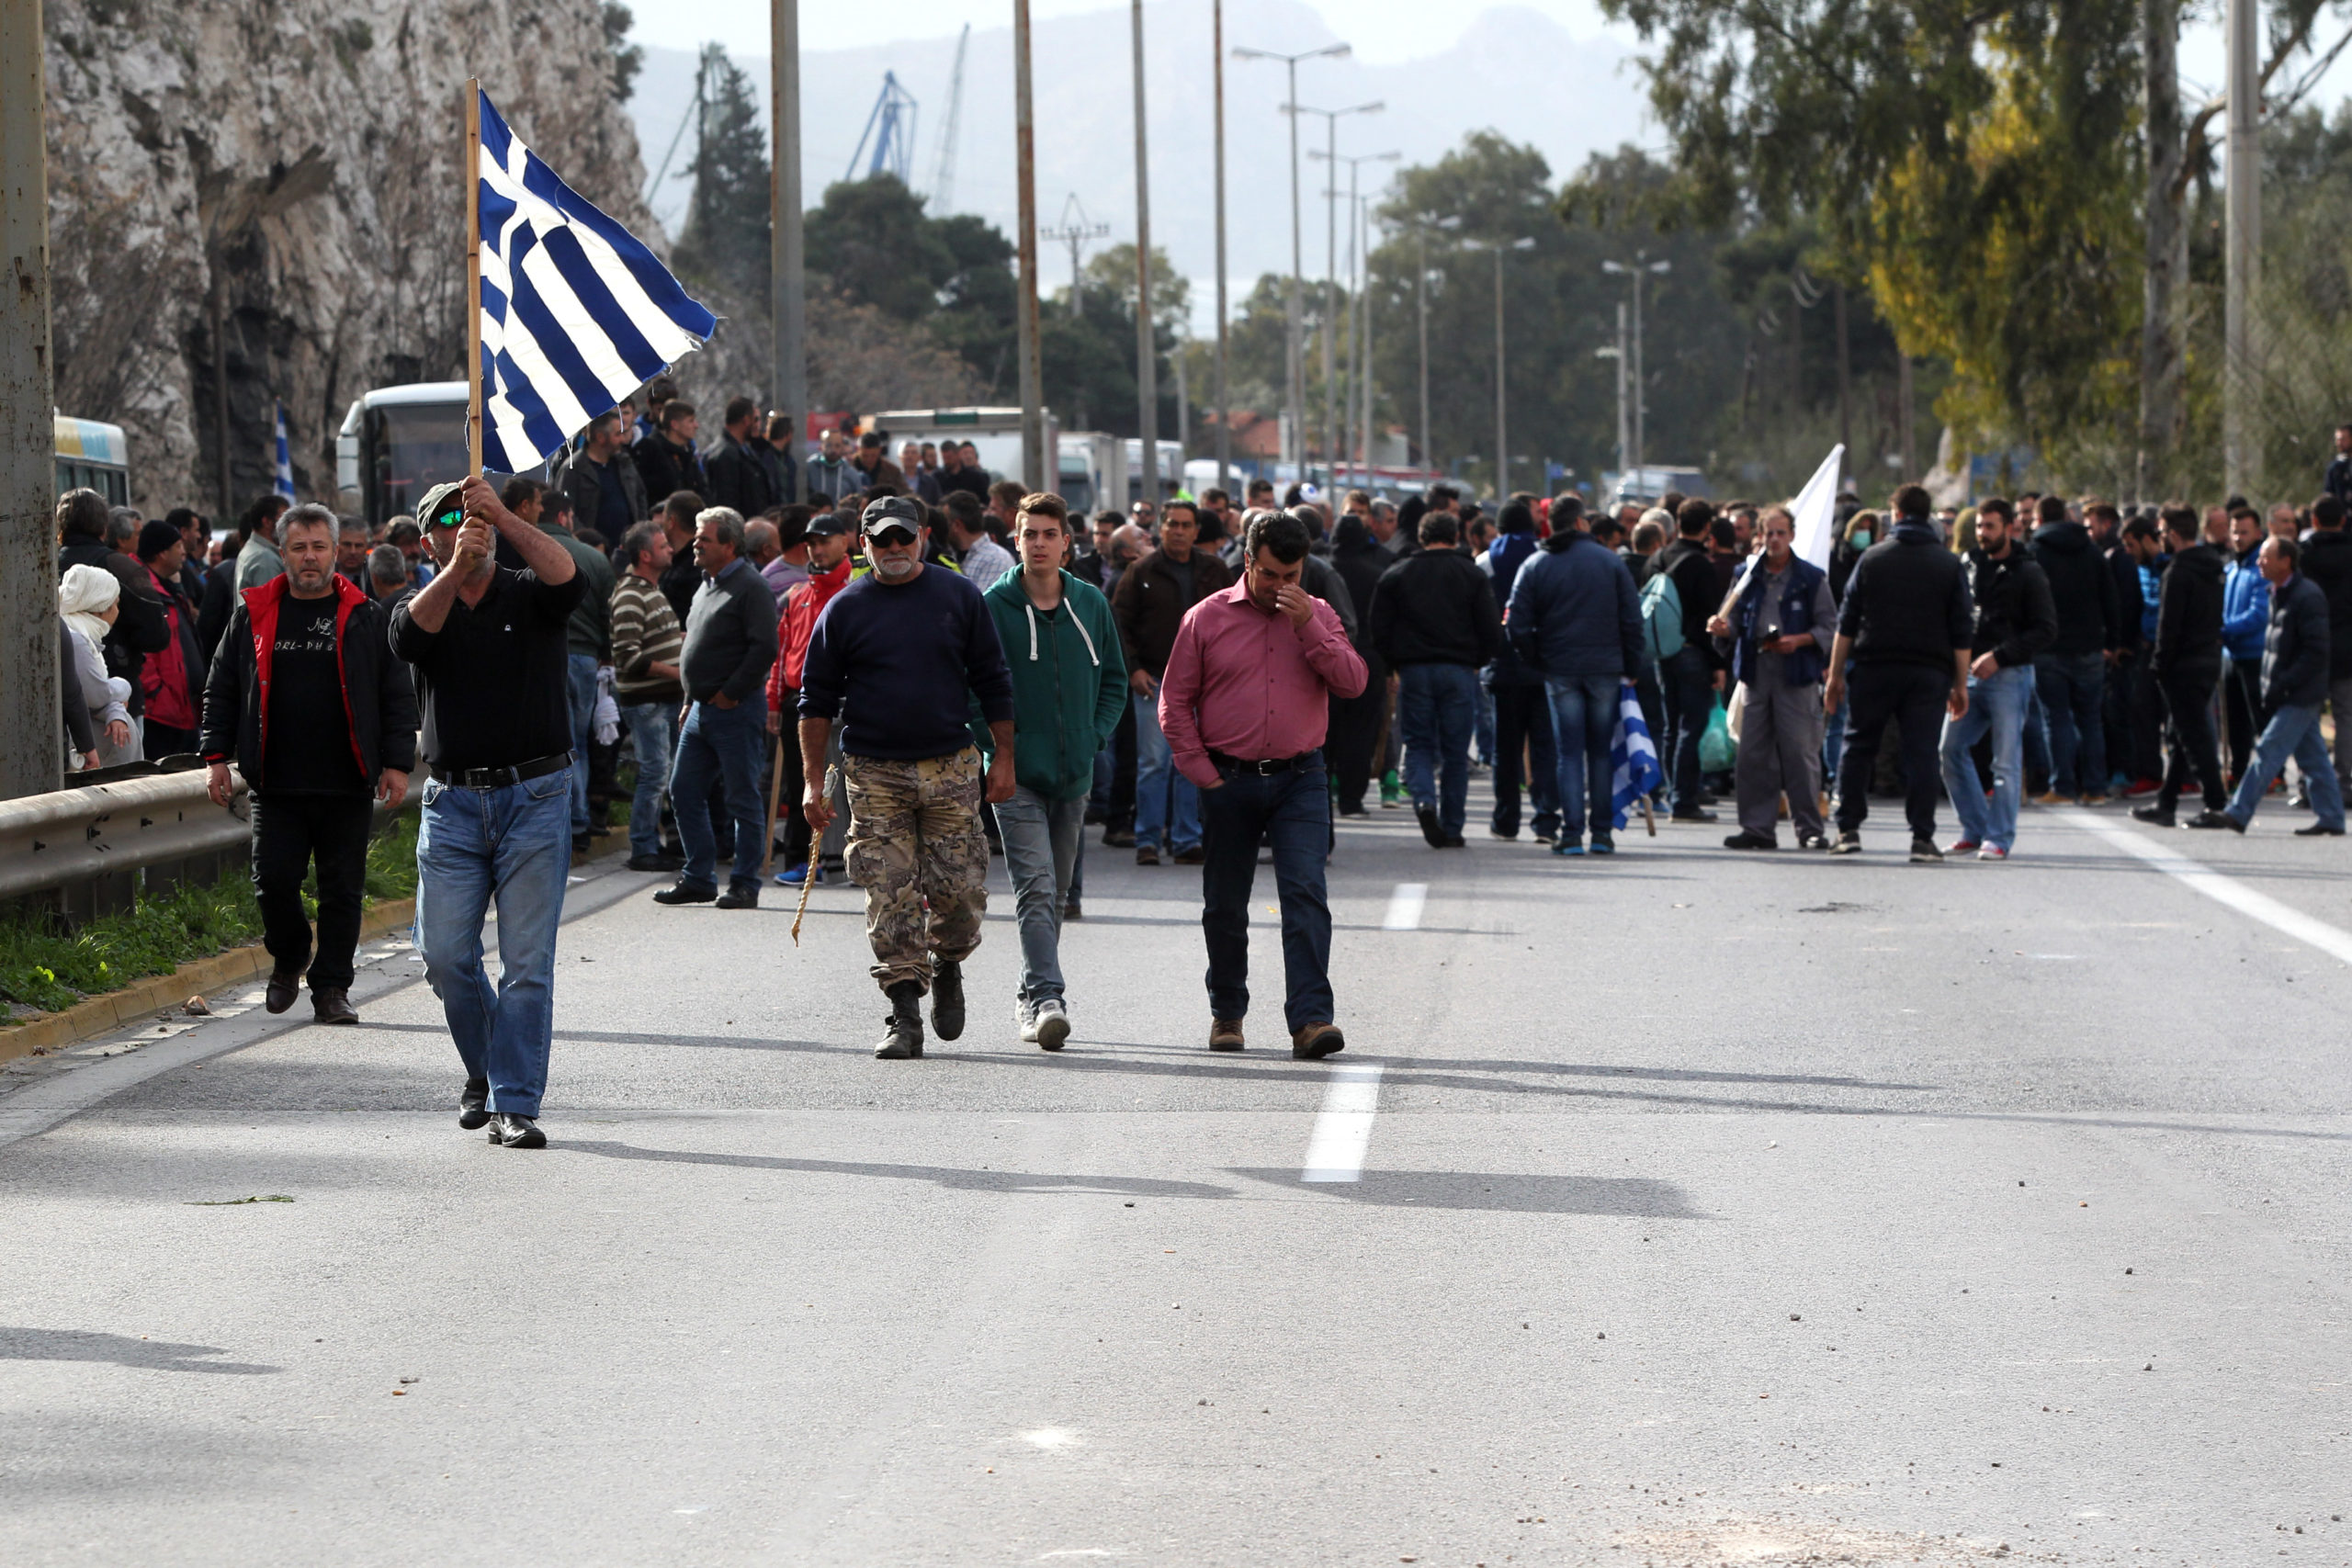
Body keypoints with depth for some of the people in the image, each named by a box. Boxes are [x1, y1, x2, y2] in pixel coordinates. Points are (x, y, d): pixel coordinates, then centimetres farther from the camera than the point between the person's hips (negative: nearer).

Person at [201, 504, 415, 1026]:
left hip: (347, 785, -1)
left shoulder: (365, 617, 6)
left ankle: (331, 987, 12)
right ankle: (287, 960, 24)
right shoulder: (253, 614, 9)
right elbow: (222, 689, 13)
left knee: (342, 889, 2)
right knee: (274, 882, -3)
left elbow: (398, 696, 6)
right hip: (276, 784, 1)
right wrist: (217, 756, 5)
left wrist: (397, 763, -2)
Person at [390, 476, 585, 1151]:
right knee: (446, 956, 0)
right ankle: (485, 1070, 24)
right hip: (452, 801, 2)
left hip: (534, 798, -2)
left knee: (527, 961, -5)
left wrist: (503, 516, -29)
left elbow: (568, 578, -19)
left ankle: (515, 1103, -2)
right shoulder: (426, 602, 9)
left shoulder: (529, 595, 5)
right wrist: (457, 568, -30)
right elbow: (409, 636, -15)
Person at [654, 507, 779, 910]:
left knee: (743, 799, -3)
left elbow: (764, 649, -18)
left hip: (736, 710, -9)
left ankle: (745, 885, 2)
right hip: (702, 708, 9)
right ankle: (699, 879, 16)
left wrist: (730, 693, -17)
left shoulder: (751, 589, -11)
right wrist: (691, 701, 19)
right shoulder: (706, 586, 17)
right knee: (685, 792, 9)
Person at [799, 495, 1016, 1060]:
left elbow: (992, 682, 11)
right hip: (874, 775, 0)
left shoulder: (958, 597, 6)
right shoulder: (845, 609, 5)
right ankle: (905, 1017, -4)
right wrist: (813, 779, 1)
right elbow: (816, 700, 7)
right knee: (889, 898, -7)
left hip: (951, 770, 0)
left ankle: (946, 967, 26)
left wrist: (1004, 758, 5)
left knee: (960, 891, -4)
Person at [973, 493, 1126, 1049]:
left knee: (1055, 893, 12)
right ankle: (1045, 998, -24)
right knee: (1035, 888, -16)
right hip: (1017, 773, -4)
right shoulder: (993, 606, -4)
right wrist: (997, 745, -11)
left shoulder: (1091, 605, 7)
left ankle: (1031, 998, 24)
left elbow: (1114, 680, 17)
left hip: (1074, 773, 4)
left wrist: (1095, 736, 3)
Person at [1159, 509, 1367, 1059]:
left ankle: (1311, 1018, -20)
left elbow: (1353, 683, -5)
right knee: (1225, 906, 8)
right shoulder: (1208, 617, 3)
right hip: (1229, 781, 0)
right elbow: (1175, 701, 4)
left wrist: (1307, 627, -13)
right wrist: (1201, 771, -3)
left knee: (1305, 894, -14)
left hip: (1300, 781, 0)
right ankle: (1226, 1013, 26)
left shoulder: (1318, 616, 7)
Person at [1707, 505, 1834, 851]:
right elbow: (1735, 623, 17)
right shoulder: (1748, 576, 12)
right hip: (1756, 674, 4)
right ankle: (1758, 827, 9)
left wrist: (1798, 641, -13)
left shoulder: (1811, 578, 3)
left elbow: (1829, 628, 3)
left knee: (1800, 752, -5)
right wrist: (1723, 628, -6)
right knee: (1753, 754, 3)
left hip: (1796, 678, -4)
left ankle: (1809, 828, 1)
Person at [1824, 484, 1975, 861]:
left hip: (1874, 668, 0)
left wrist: (1836, 674, 7)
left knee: (1858, 747, 8)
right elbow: (1962, 631, 3)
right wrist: (1960, 684, 7)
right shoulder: (1949, 565, 5)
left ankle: (1848, 830, 4)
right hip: (1929, 672, 0)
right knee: (1921, 752, 0)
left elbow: (1847, 622, 3)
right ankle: (1922, 837, -5)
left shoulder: (1872, 558, 4)